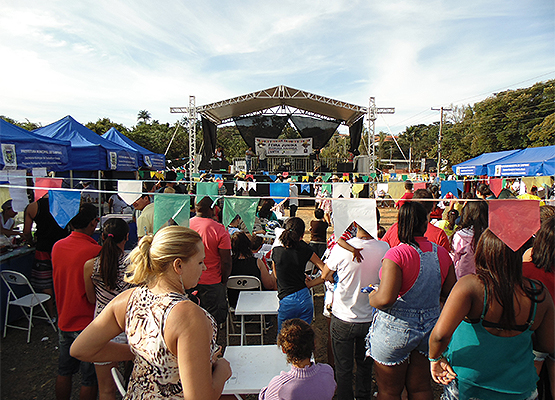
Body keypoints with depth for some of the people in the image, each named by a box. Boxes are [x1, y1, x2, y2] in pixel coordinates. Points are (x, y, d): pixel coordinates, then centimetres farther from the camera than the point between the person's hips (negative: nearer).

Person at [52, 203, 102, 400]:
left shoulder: (57, 247, -3)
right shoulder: (96, 251, -25)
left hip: (64, 320, 7)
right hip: (88, 324, -7)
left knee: (64, 372, 23)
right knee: (89, 379, 10)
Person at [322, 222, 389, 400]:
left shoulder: (341, 248, -23)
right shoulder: (385, 248, -14)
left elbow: (325, 275, -6)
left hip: (343, 320, -3)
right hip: (371, 318, 3)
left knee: (343, 369, 16)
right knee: (365, 365, 25)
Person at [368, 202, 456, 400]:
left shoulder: (396, 254, -22)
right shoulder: (442, 253, -3)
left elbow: (386, 298, -28)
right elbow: (450, 292, 7)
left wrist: (372, 297, -7)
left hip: (396, 330, -5)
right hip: (431, 326, 6)